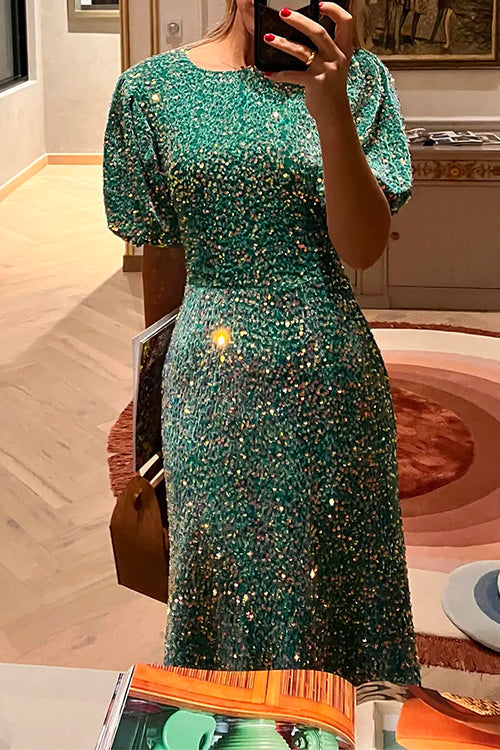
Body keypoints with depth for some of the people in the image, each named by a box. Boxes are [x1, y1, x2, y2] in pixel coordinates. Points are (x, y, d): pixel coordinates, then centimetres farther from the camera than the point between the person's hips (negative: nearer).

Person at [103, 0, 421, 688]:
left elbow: (363, 249, -13)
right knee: (223, 569, 15)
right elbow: (157, 246, 6)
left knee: (331, 569, 15)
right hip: (210, 379, 0)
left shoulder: (358, 78, -3)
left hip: (331, 376, 0)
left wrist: (331, 108, -25)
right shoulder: (154, 87, -1)